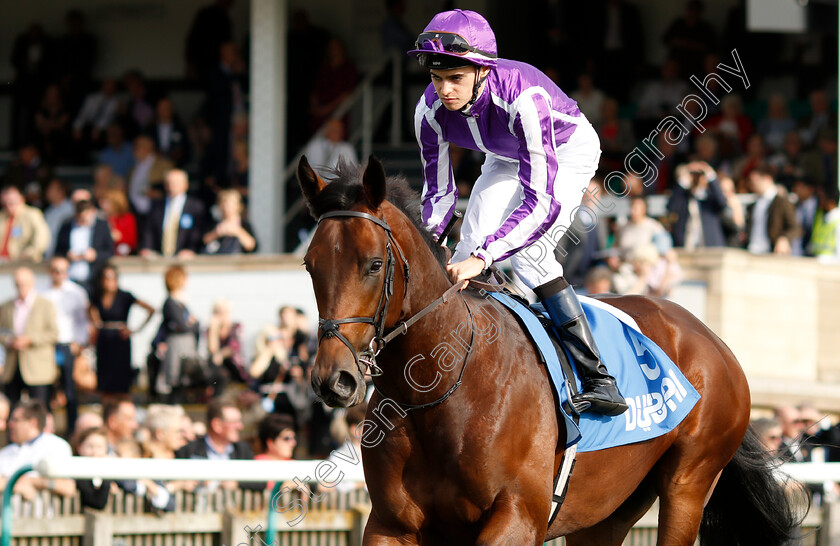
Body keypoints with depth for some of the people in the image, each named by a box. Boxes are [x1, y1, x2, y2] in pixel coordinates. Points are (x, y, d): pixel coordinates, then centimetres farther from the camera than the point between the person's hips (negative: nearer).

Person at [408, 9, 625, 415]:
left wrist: (483, 257, -53)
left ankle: (600, 380, -26)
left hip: (567, 149, -6)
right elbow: (439, 191, -10)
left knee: (527, 252, -25)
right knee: (467, 252, -7)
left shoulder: (522, 98, -42)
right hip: (506, 157, 6)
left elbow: (542, 202, -45)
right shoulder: (431, 111, -25)